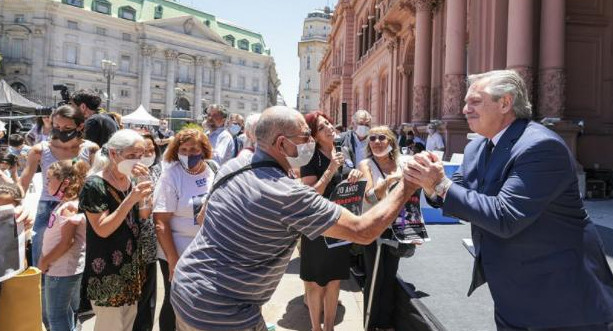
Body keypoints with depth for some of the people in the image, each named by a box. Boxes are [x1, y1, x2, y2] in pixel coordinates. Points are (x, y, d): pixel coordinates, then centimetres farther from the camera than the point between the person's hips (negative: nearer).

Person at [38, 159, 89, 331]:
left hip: (62, 271, -9)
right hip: (64, 268, 9)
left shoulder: (69, 207, -20)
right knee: (67, 314, 21)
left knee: (56, 317, 3)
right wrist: (45, 260, 10)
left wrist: (44, 261, -14)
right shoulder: (65, 204, 10)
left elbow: (67, 242, -24)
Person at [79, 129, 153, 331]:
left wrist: (145, 182, -11)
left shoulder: (130, 181, 5)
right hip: (107, 270, -7)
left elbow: (145, 215, 1)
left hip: (131, 265, 7)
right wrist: (130, 199, -31)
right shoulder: (95, 185, -16)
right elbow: (103, 230, -21)